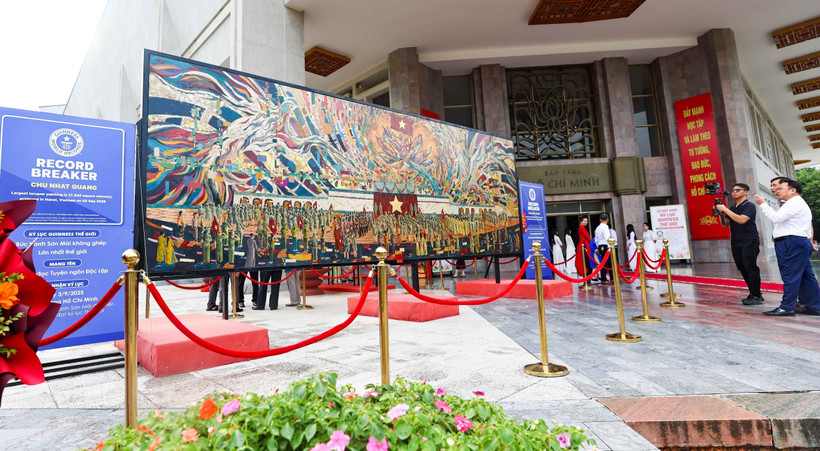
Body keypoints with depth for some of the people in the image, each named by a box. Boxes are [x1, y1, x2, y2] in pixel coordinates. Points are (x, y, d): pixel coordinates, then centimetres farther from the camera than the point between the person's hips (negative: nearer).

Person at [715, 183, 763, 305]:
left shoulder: (749, 206, -5)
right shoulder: (732, 208, 16)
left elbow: (742, 220, -21)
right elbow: (725, 224, 17)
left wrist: (725, 209, -18)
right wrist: (720, 213, 2)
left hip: (749, 242, -7)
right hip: (736, 243, 7)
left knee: (750, 268, -8)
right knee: (742, 269, 9)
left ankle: (756, 296, -3)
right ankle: (753, 293, 18)